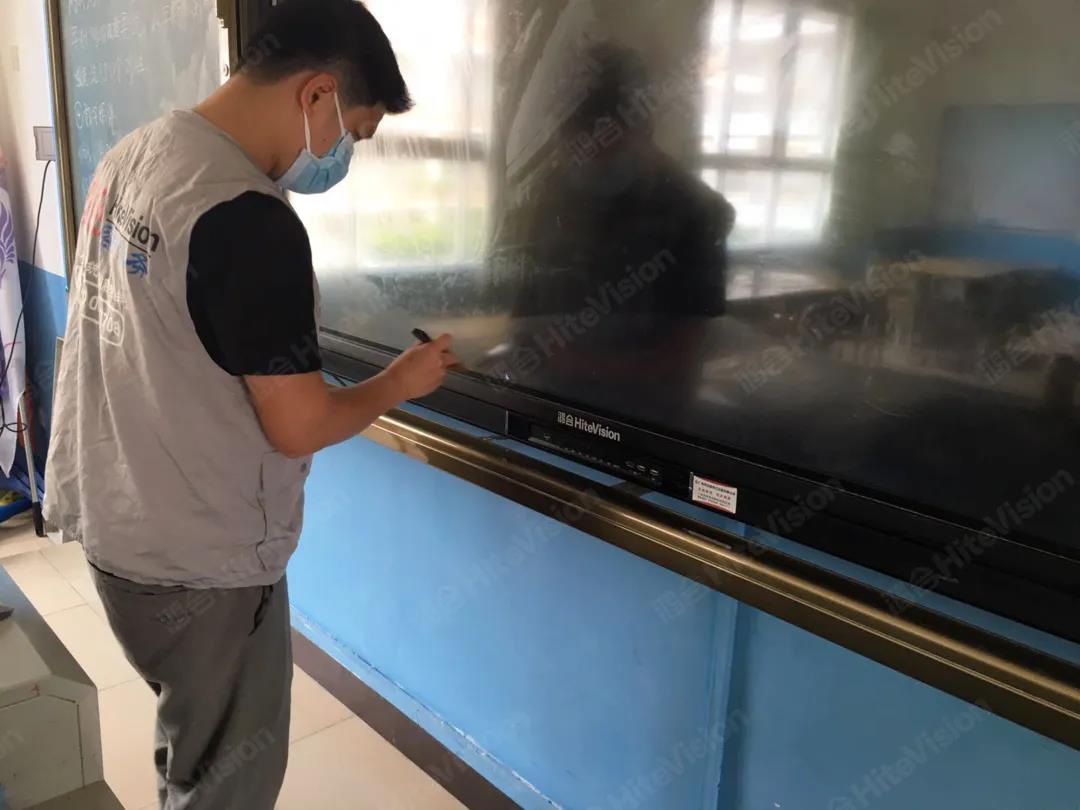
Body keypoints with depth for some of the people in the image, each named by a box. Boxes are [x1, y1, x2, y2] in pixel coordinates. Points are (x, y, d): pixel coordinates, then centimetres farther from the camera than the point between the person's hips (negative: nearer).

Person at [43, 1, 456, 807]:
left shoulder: (133, 153, 2)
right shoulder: (251, 221, -27)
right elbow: (298, 426, -22)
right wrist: (400, 381, -5)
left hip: (116, 521, 9)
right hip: (201, 559, -9)